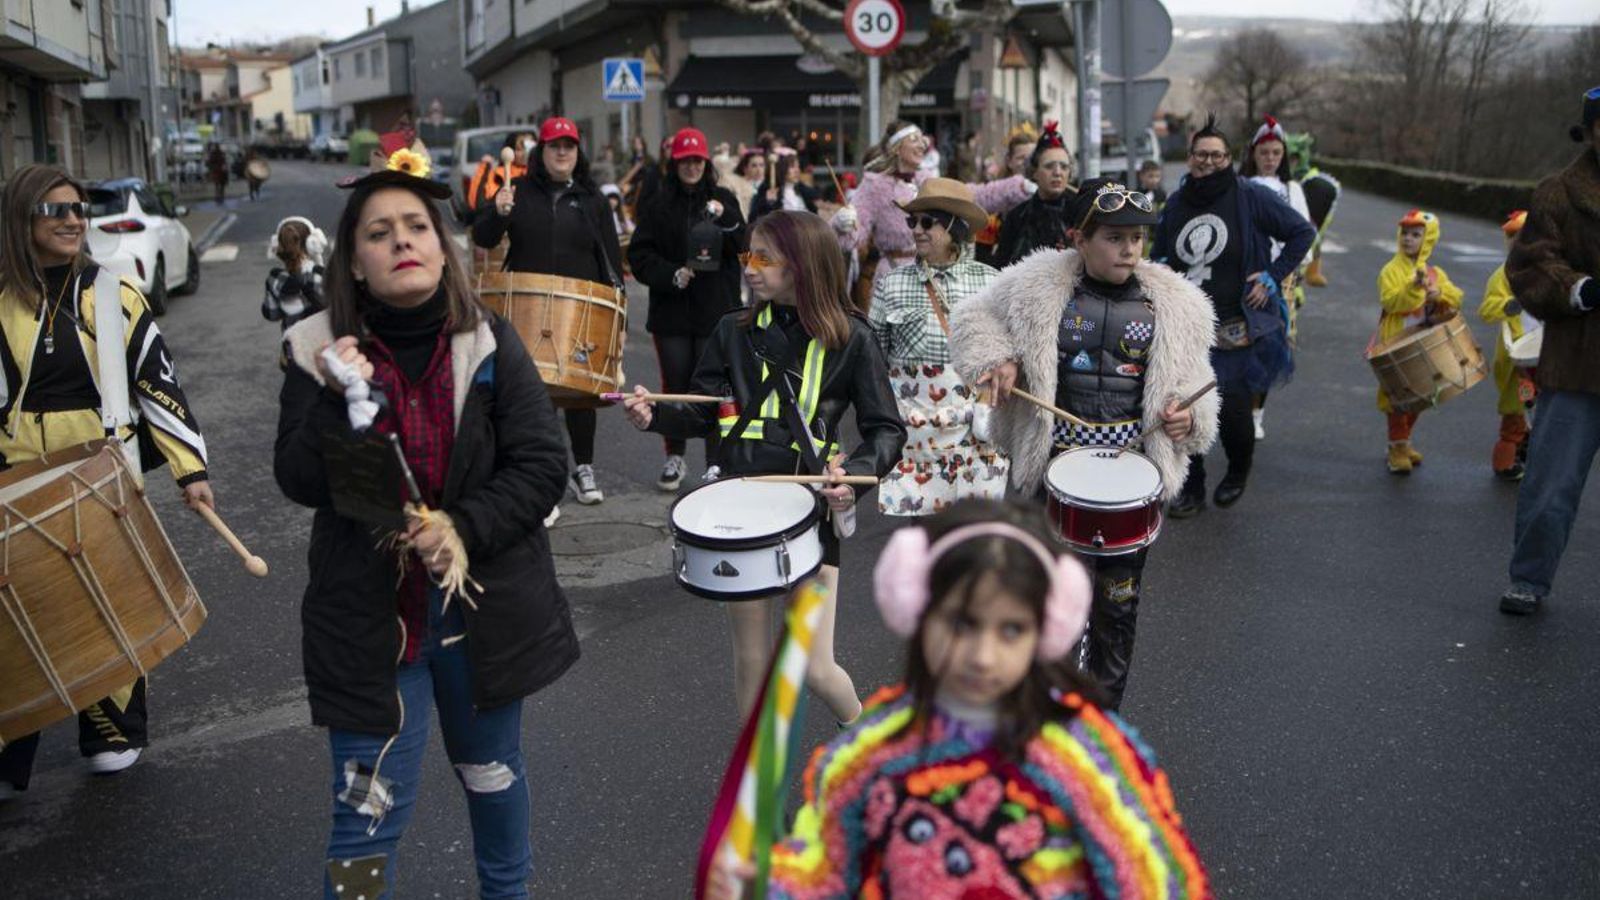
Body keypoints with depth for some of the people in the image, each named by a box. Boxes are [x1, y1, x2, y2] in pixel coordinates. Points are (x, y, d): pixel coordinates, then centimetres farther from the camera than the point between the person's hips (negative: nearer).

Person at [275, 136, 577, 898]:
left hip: (483, 605, 2)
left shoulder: (488, 344, -6)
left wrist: (466, 528, -21)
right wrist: (338, 402, -26)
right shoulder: (320, 352, -7)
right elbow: (300, 483, -11)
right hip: (370, 616, -1)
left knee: (493, 773, 23)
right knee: (369, 812, -1)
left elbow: (543, 465, -8)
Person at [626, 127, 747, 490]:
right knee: (675, 385, 8)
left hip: (716, 310, 0)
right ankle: (674, 458, 22)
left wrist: (725, 218, -18)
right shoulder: (658, 204, 5)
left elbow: (744, 246, -2)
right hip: (672, 312, 1)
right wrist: (672, 275, -15)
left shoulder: (723, 199, 7)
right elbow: (639, 255, 0)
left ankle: (716, 463, 7)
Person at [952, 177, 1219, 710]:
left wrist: (1186, 416, -10)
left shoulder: (1173, 304, 1)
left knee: (1118, 596, 10)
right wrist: (999, 360, -10)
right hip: (1052, 459, -1)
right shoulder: (1038, 286, -4)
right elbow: (974, 320, 8)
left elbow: (1190, 382, 10)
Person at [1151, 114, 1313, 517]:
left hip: (1238, 329, -4)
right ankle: (1192, 489, 17)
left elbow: (1303, 232, 1)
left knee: (1234, 409, 2)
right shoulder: (1176, 204, 10)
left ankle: (1239, 471, 33)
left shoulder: (1250, 197, -4)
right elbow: (1159, 253, 25)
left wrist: (1274, 275, -6)